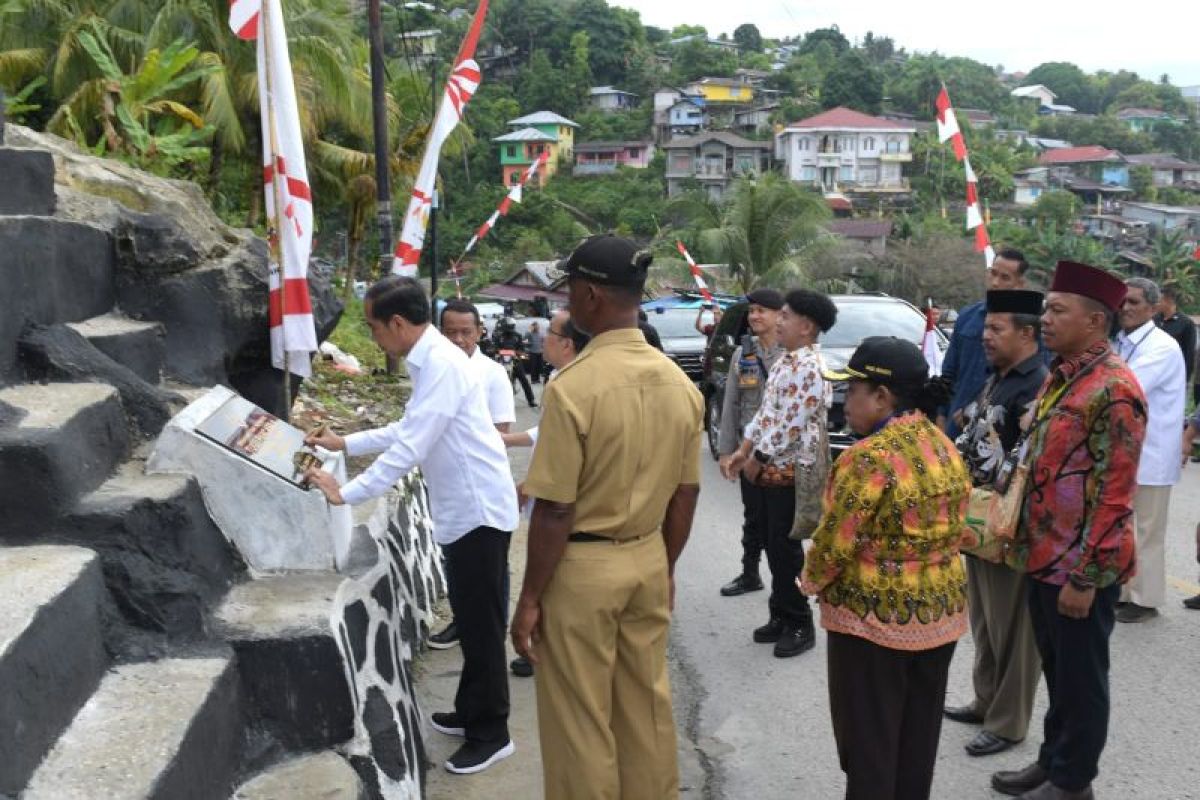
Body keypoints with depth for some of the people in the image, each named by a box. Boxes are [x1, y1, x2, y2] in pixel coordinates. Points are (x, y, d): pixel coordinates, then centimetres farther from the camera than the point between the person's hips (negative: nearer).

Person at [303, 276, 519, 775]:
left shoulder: (441, 365, -22)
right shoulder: (429, 360, 10)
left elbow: (408, 449, -25)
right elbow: (408, 430, 21)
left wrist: (345, 494, -19)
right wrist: (344, 444, 21)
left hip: (479, 511, -10)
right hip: (464, 510, 10)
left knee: (481, 625, 1)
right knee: (469, 619, 19)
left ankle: (490, 734, 14)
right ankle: (471, 713, 34)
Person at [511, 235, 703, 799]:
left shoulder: (574, 385, -21)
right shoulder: (679, 383, -1)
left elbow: (555, 509, -19)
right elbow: (686, 495, 7)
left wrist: (530, 598, -8)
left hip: (583, 568, -6)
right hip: (648, 561, 6)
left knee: (580, 723, 11)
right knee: (647, 708, 20)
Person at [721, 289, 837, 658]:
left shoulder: (809, 367, -17)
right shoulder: (784, 362, 14)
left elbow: (792, 425, -21)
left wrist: (756, 460, -12)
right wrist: (742, 453, 11)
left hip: (788, 473, -9)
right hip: (766, 471, 9)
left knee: (786, 550, 0)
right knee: (773, 547, 15)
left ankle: (800, 625, 14)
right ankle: (780, 617, 27)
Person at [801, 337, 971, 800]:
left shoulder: (869, 457, -22)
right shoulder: (945, 446, 3)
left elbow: (836, 544, -20)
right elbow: (949, 527, 9)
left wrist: (811, 581, -1)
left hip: (874, 615, -7)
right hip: (941, 609, 8)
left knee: (868, 738, 8)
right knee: (918, 735, 19)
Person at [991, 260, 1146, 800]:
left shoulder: (1114, 389, -19)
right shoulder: (1059, 375, 9)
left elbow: (1114, 494, -21)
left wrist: (1086, 576, -20)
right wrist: (1026, 541, 17)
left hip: (1079, 567, -8)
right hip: (1045, 557, 8)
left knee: (1080, 678, 8)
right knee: (1055, 670, 21)